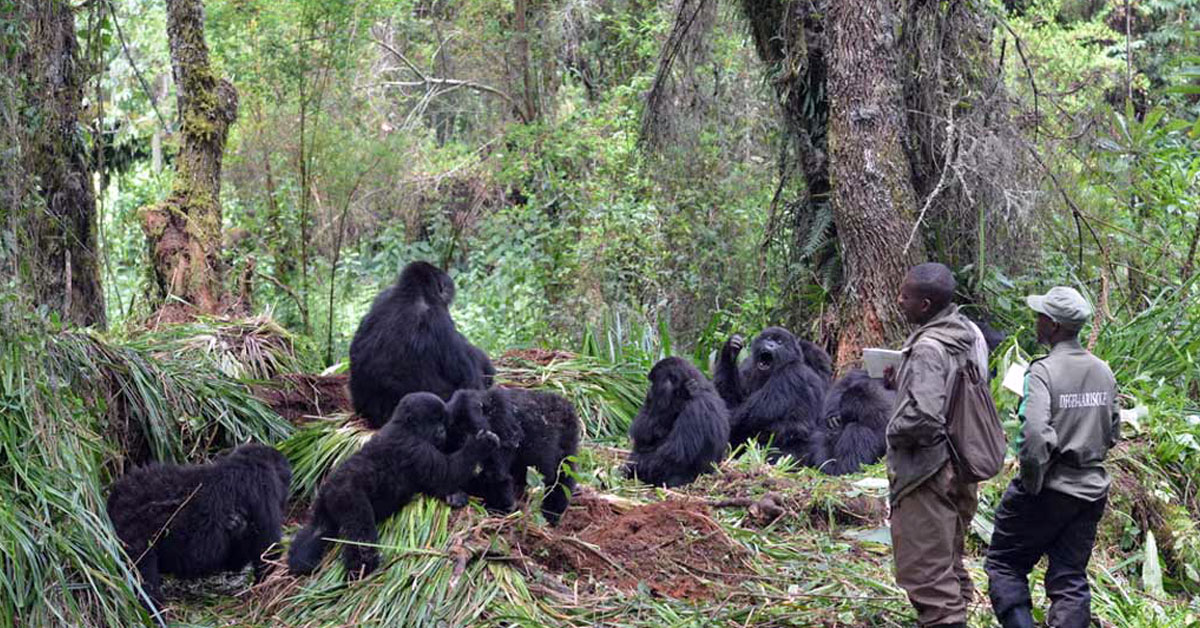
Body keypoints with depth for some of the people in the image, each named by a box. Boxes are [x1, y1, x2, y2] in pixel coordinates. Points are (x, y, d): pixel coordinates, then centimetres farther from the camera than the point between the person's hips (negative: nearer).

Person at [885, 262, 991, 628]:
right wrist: (900, 384, 10)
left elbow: (922, 417, -30)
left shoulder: (928, 349, -22)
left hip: (927, 472, -9)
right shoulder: (970, 334, 5)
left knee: (925, 570, -3)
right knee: (949, 562, 20)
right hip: (962, 468, 9)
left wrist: (893, 430, -11)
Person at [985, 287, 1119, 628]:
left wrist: (1031, 483, -15)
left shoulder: (1043, 372, -16)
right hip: (1092, 490, 6)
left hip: (1049, 488, -6)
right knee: (1070, 580, 10)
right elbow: (1112, 433, 15)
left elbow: (1035, 435, -26)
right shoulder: (1104, 372, 6)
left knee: (1003, 565, 7)